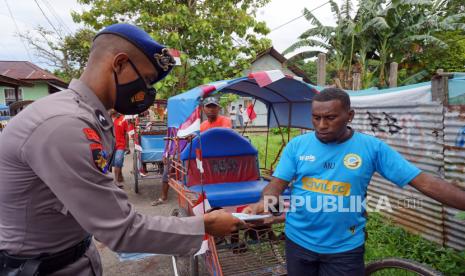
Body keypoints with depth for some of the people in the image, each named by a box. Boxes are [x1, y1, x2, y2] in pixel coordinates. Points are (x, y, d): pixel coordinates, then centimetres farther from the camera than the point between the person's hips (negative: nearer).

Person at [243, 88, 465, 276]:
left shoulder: (372, 147, -10)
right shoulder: (297, 145, -6)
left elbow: (425, 182, -9)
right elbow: (278, 183, -6)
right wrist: (263, 203, -26)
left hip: (345, 248, -2)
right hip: (298, 241, 2)